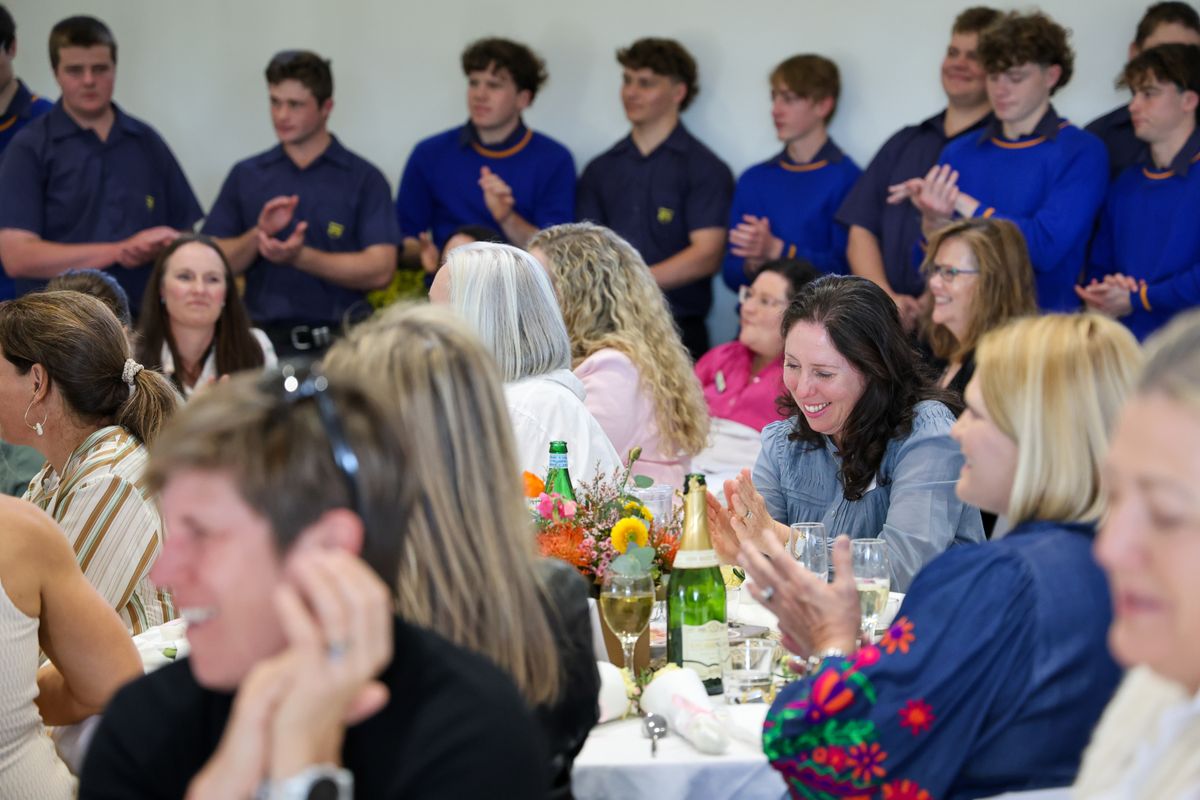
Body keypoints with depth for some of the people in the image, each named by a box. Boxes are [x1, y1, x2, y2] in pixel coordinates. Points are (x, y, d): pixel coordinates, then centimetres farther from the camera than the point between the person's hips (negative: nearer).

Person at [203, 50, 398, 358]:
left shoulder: (364, 179, 5)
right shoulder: (245, 176, 13)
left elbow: (380, 270, -5)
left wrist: (300, 257, -13)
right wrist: (259, 234, -9)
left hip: (337, 342, -1)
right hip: (265, 339, 2)